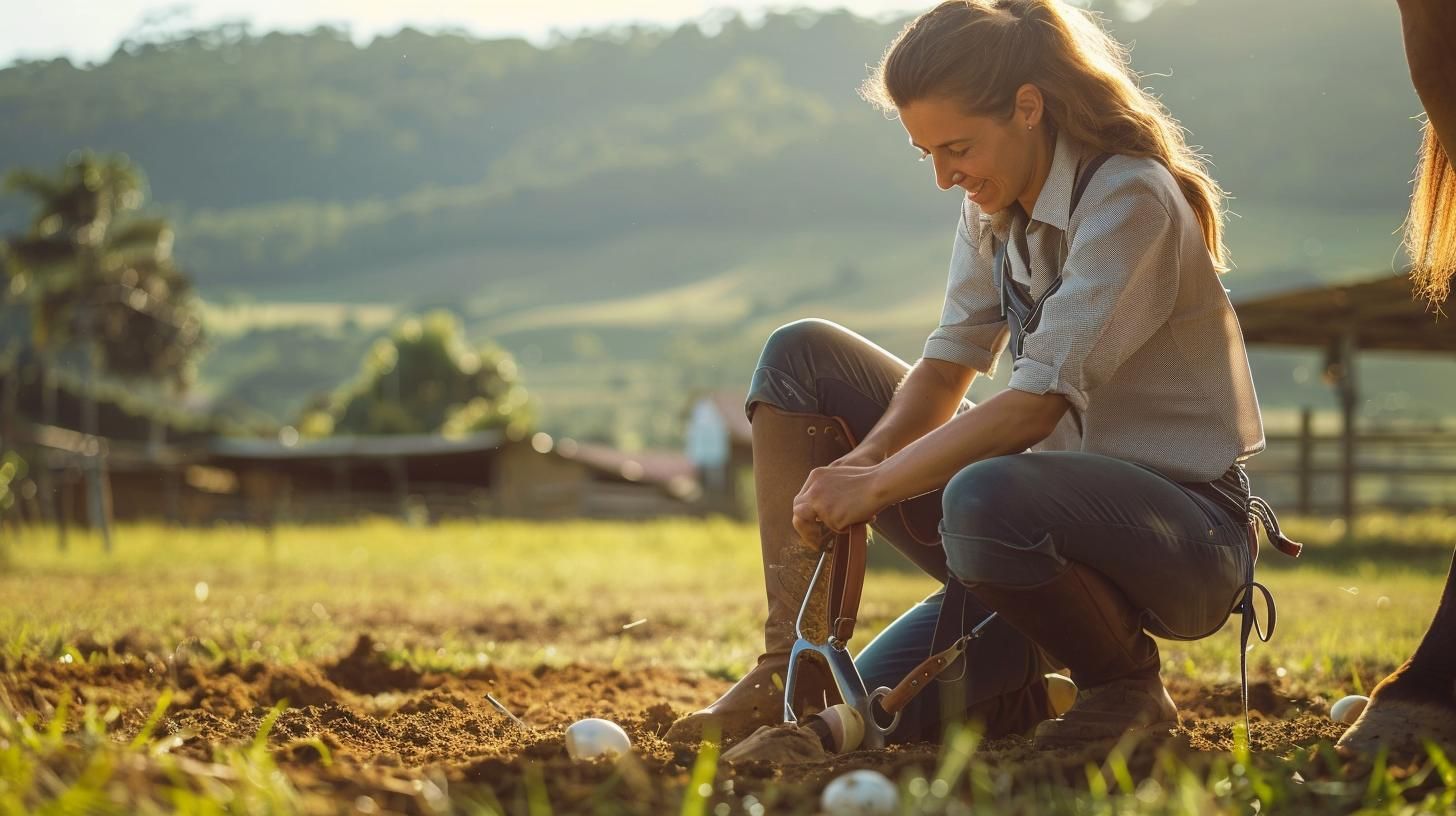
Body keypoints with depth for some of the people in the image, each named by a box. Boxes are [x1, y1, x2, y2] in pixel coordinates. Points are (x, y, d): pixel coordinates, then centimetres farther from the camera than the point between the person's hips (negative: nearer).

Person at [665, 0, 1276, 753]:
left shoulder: (1130, 201, -20)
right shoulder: (996, 205, 6)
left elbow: (1037, 404, -26)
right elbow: (946, 366, 4)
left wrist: (875, 486, -25)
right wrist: (863, 459, -15)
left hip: (1186, 529, -7)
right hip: (1057, 493, 8)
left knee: (988, 501, -39)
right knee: (802, 357, 0)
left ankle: (1127, 683, -11)